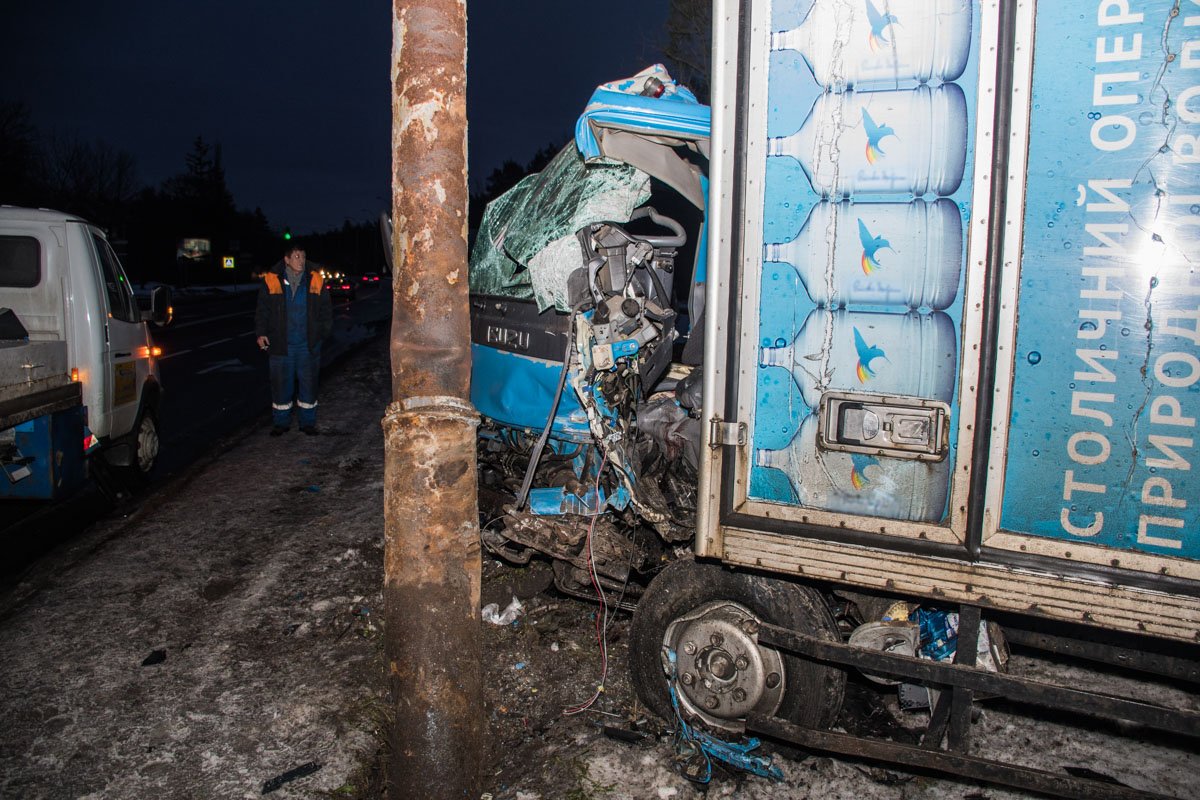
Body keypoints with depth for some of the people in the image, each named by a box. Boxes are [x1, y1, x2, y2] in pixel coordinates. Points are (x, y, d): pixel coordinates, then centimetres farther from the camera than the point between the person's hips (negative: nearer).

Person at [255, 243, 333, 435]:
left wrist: (324, 331, 3)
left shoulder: (315, 281, 2)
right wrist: (261, 333, -3)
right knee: (281, 384, 5)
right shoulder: (271, 281, -1)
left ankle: (308, 422, 20)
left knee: (309, 383, 7)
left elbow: (326, 309, 10)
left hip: (308, 345, 1)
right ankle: (281, 422, 18)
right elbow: (262, 310, 5)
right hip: (281, 345, -1)